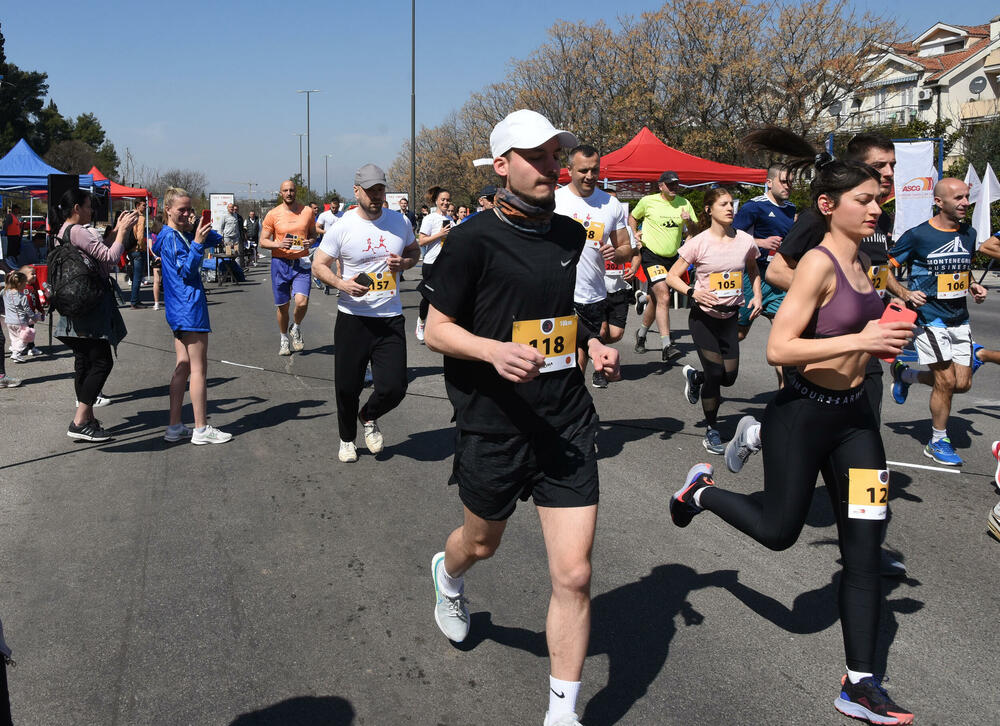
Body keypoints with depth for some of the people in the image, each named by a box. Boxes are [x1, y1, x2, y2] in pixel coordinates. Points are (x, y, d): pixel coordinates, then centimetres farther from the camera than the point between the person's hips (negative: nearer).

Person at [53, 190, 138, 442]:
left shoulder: (64, 232, 15)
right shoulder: (78, 231, -15)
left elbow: (99, 252, 16)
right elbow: (111, 257, -17)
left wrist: (117, 230, 13)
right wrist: (122, 230, -7)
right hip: (91, 306, -10)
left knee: (84, 362, 13)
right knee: (102, 362, -8)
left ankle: (87, 418, 19)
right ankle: (80, 422, -9)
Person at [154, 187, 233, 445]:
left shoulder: (184, 233, 14)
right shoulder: (171, 237, -13)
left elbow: (216, 239, 13)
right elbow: (186, 271, -18)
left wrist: (199, 226, -2)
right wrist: (197, 242, -25)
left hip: (179, 309, 10)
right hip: (190, 307, -10)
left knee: (183, 366, 11)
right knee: (198, 368, -5)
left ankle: (175, 427, 15)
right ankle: (201, 430, 0)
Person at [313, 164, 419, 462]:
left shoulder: (400, 222, 4)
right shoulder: (342, 227, -5)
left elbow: (414, 251, 21)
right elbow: (320, 265, 0)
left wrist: (404, 263, -3)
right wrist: (341, 283, -20)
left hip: (391, 318, 2)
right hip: (353, 318, -2)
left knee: (394, 388, -5)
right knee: (347, 387, 6)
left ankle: (369, 418, 30)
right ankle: (347, 439, 33)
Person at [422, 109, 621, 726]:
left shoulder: (571, 235, 6)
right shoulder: (474, 239, -11)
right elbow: (437, 329, -9)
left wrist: (594, 343, 4)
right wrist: (494, 350, -26)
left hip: (568, 426, 3)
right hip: (494, 427, -3)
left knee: (574, 575, -3)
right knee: (482, 543, 23)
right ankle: (448, 577, 62)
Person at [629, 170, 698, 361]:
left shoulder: (685, 204, 6)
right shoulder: (648, 201, -3)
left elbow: (695, 230, 12)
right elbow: (632, 217, 14)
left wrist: (689, 221, -9)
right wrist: (635, 232, -3)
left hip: (672, 258, 5)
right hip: (651, 255, -5)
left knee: (657, 300, 15)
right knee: (664, 298, -21)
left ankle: (641, 334, 40)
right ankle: (666, 347, -25)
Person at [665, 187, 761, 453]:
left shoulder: (745, 240, -2)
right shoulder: (699, 242, -12)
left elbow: (753, 271, 18)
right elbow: (672, 276, -9)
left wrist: (757, 296, 1)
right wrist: (693, 292, -26)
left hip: (730, 316, 4)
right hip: (704, 317, -4)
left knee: (729, 376, 4)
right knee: (715, 375, -5)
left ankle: (694, 376, 38)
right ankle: (711, 430, 15)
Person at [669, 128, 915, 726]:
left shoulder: (859, 263, 8)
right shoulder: (818, 262, -18)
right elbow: (779, 349, -25)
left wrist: (884, 342, 7)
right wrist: (860, 340, -27)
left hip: (854, 413, 8)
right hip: (804, 413, -8)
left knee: (865, 546, 5)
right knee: (778, 530, 8)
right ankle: (702, 490, 38)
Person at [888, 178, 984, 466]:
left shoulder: (969, 233, 7)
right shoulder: (917, 235, -11)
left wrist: (973, 286, 5)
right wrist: (905, 294, -15)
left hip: (960, 319, 6)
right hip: (930, 318, -6)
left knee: (963, 383, 4)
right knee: (946, 381, -8)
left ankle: (905, 374, 28)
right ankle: (938, 442, 10)